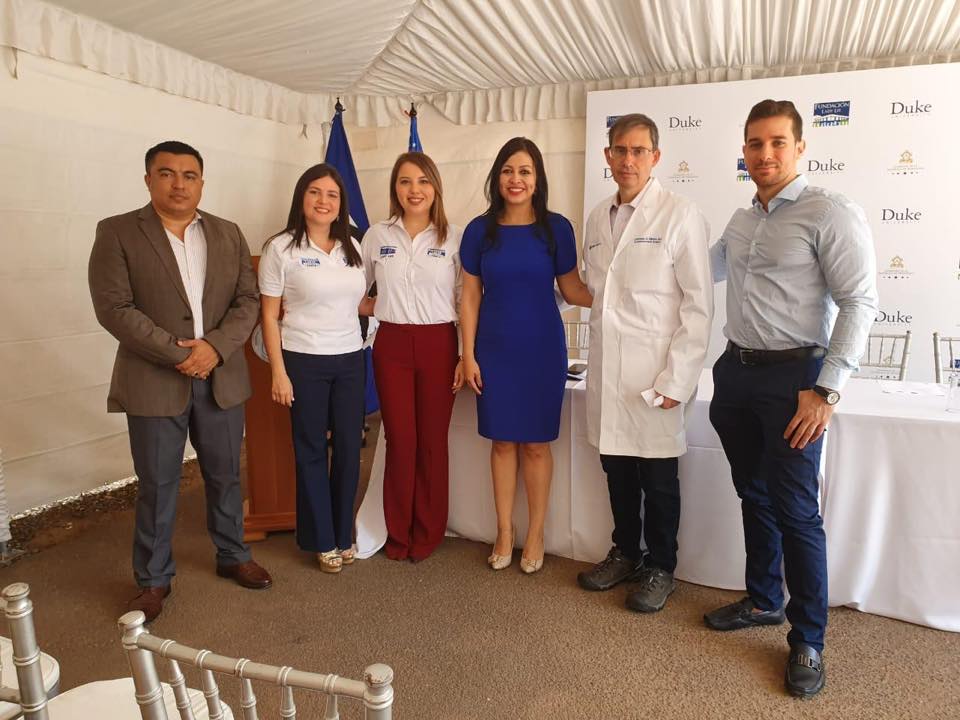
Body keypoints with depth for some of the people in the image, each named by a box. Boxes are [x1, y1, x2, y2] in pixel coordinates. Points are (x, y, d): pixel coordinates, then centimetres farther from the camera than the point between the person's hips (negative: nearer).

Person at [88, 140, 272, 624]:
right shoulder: (117, 233, -3)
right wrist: (179, 354, -17)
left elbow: (248, 299, 3)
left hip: (221, 378, 3)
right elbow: (114, 308, -11)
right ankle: (153, 579, 26)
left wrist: (214, 347, -13)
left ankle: (232, 556, 34)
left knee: (225, 475, 15)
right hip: (155, 381, -3)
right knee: (157, 486, 8)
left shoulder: (228, 234, 8)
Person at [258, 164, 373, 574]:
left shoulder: (351, 247, 8)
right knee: (311, 451, 7)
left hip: (349, 360, 4)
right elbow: (269, 315, -5)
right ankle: (322, 541, 22)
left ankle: (344, 535, 25)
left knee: (349, 448, 7)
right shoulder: (281, 248, -4)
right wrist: (278, 372, -9)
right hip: (304, 362, -4)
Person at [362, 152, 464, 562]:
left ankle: (428, 533, 21)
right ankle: (398, 532, 20)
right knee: (400, 440, 2)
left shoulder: (453, 238, 2)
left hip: (438, 344, 0)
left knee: (433, 441, 5)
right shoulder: (376, 236, 5)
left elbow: (464, 300, 3)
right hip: (391, 345, 1)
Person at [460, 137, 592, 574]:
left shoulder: (556, 228, -2)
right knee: (502, 441, 9)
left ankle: (535, 534, 24)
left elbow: (573, 291, 2)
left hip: (542, 349, -1)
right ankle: (504, 532, 25)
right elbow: (470, 297, 2)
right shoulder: (479, 230, 0)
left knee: (536, 443, 7)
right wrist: (468, 355, -1)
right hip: (495, 350, 1)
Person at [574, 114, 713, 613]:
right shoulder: (597, 218, 11)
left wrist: (676, 379, -13)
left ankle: (660, 568, 27)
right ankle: (625, 553, 34)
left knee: (658, 477, 7)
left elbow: (698, 304, -9)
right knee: (617, 469, 14)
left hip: (655, 374, -5)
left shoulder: (680, 215, -6)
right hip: (606, 371, 5)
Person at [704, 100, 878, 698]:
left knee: (795, 510, -2)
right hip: (737, 372, 7)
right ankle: (763, 601, 33)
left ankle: (808, 642, 14)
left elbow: (860, 303, -14)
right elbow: (700, 270, 31)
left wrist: (826, 391, -19)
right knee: (753, 495, 16)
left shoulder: (830, 213, -9)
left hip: (792, 377, -7)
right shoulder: (741, 222, 13)